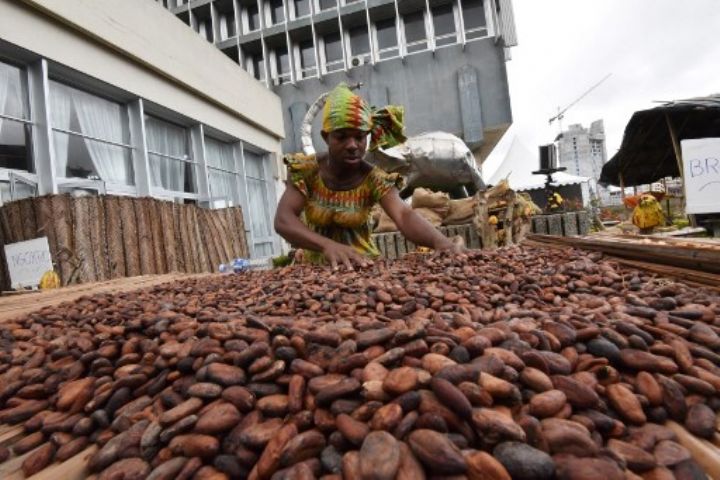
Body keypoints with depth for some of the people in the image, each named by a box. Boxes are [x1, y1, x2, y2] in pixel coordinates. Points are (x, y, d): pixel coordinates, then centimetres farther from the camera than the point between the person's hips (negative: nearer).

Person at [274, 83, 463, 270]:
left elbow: (404, 215, -31)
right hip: (315, 264, 2)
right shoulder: (306, 170, -12)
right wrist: (327, 245, -42)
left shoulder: (375, 179, -14)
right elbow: (283, 220, -24)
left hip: (362, 263, -1)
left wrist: (440, 241, -52)